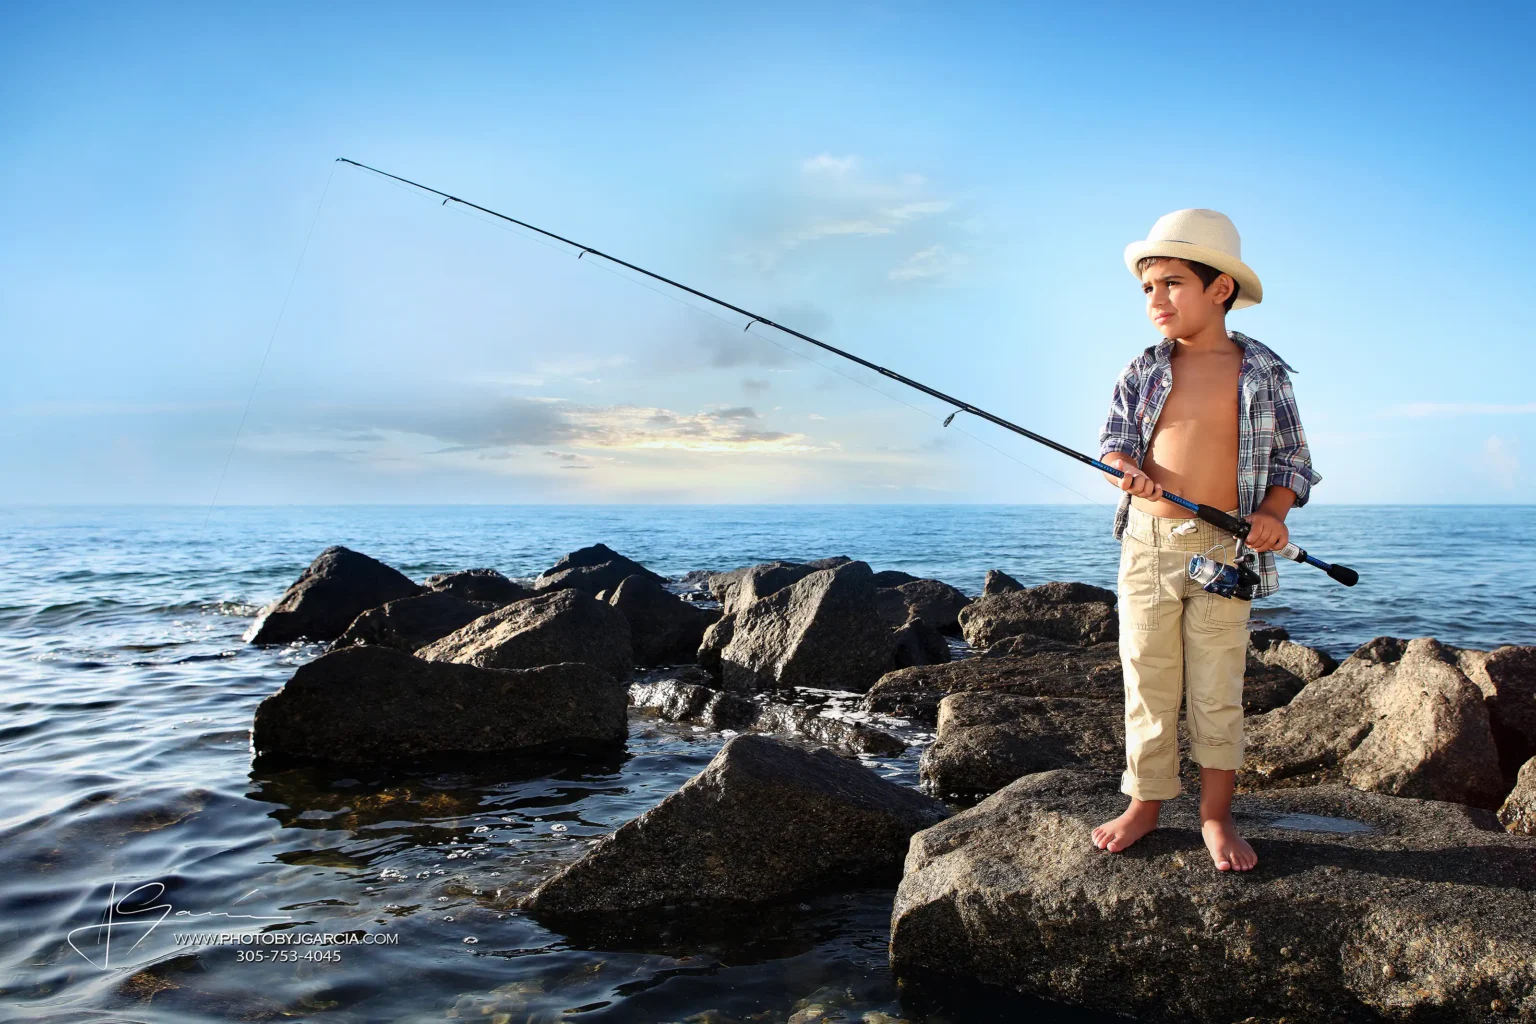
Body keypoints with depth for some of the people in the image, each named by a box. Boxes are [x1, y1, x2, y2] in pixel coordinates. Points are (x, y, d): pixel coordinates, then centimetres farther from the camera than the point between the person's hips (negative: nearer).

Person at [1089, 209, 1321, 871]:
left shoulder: (1264, 374, 2)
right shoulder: (1143, 371, 6)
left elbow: (1293, 458, 5)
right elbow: (1113, 438, 6)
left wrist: (1273, 509, -14)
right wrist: (1129, 468, -17)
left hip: (1224, 551, -2)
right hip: (1147, 544, 2)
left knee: (1217, 690, 5)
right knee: (1147, 682, 8)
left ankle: (1216, 815, 19)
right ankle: (1145, 803, 21)